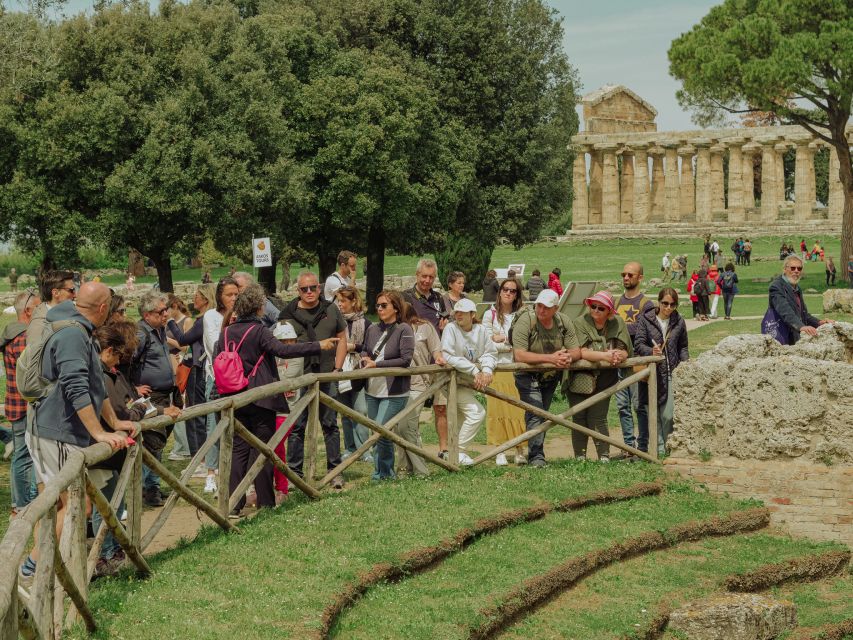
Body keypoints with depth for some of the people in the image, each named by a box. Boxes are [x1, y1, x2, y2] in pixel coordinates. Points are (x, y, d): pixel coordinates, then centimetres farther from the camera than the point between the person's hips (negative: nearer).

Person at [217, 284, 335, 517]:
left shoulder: (226, 332, 6)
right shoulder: (259, 331, -11)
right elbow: (282, 350, -24)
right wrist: (318, 346, -24)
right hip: (260, 398, -5)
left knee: (238, 449, 8)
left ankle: (233, 505, 3)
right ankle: (266, 503, 7)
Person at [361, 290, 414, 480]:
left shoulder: (404, 330, -11)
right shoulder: (372, 329, 6)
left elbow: (406, 360, -18)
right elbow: (364, 350, 22)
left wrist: (377, 365, -18)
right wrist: (366, 359, -2)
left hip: (394, 393, -6)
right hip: (373, 391, 6)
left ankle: (383, 473, 4)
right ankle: (386, 473, 27)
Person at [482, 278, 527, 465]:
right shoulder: (490, 315, 6)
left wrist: (503, 339, -7)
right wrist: (511, 346, -6)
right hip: (497, 368, 0)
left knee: (519, 410, -3)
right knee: (498, 409, -1)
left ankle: (520, 451, 0)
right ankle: (500, 452, 3)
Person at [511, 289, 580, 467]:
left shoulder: (564, 321, -8)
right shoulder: (525, 321, -24)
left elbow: (576, 351, -8)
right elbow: (519, 355, -31)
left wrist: (568, 357, -34)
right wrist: (551, 358, -35)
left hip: (551, 377, 5)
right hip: (528, 376, -5)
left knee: (542, 415, 13)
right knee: (535, 415, -19)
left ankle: (533, 453, 25)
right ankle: (537, 457, -20)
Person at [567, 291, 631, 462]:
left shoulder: (617, 323, 1)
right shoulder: (580, 323, -9)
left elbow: (625, 351, -3)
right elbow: (581, 352, -20)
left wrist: (618, 355, -27)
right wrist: (605, 356, -31)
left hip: (603, 380, 1)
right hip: (580, 379, -1)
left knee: (597, 419, -6)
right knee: (579, 419, 2)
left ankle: (604, 457, 1)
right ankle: (580, 458, 10)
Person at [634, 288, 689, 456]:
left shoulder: (679, 322, 8)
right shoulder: (646, 320, 0)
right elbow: (638, 344, -6)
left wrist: (684, 362, 4)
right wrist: (651, 352, -24)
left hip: (672, 373, 1)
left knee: (668, 415, -7)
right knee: (654, 414, 2)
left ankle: (668, 447, 9)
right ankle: (659, 449, 11)